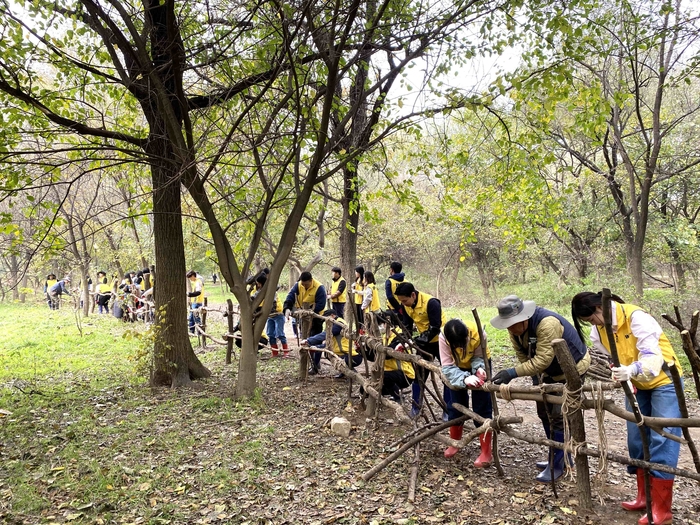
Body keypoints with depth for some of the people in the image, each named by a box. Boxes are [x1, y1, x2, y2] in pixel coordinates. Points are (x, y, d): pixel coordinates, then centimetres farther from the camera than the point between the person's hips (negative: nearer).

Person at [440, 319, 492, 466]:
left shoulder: (478, 333, -37)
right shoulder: (444, 337, -36)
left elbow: (479, 357, -20)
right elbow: (448, 367, -33)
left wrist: (479, 368, -41)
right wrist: (465, 378, -49)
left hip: (479, 365, -1)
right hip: (458, 367, 2)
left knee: (482, 407, -4)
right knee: (456, 404, 7)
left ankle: (486, 453, 4)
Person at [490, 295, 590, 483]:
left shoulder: (547, 323, -38)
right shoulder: (515, 328, -13)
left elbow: (542, 359, -39)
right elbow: (523, 355, -6)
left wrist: (512, 373, -43)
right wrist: (536, 378, -13)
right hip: (550, 371, 8)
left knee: (559, 416, -10)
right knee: (544, 412, 12)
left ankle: (557, 465, 2)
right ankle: (559, 457, 28)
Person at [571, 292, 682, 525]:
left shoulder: (636, 317, -28)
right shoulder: (599, 329, -5)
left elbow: (652, 356, -38)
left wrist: (632, 370, -56)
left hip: (664, 381, -7)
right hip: (637, 384, 7)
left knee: (661, 440, -10)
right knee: (636, 438, 8)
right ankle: (644, 497, 20)